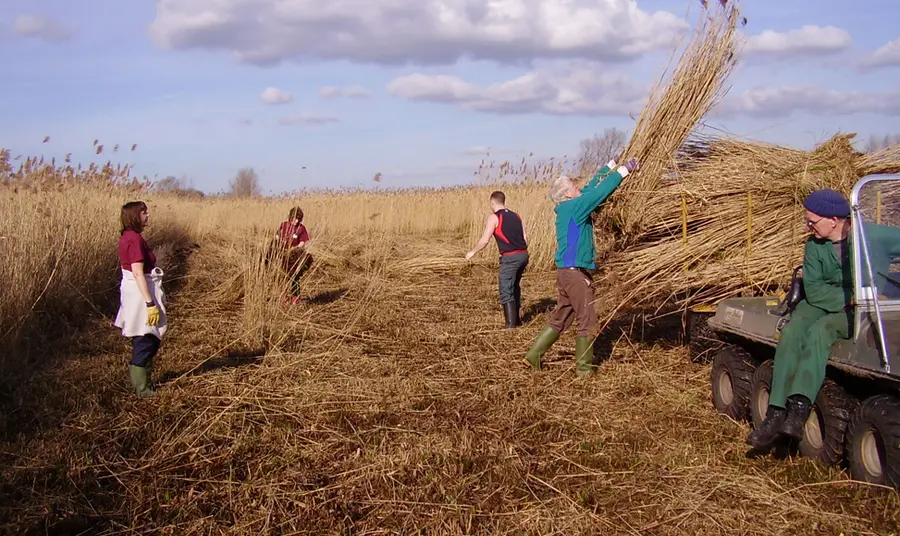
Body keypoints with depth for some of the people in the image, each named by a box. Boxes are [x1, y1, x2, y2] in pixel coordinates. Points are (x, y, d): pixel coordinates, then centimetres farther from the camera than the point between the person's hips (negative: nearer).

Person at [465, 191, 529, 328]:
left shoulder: (493, 217, -3)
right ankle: (516, 319, 30)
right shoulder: (516, 216, 16)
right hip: (523, 255, 7)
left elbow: (484, 240, -7)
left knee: (506, 291, -2)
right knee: (515, 287, 23)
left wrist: (472, 252, 7)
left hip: (510, 258, -7)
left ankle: (511, 324, -5)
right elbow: (525, 237, 14)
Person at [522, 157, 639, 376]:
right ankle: (583, 367, 8)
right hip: (575, 272, -10)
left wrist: (610, 166, 25)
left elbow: (592, 188, 21)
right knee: (587, 320, 0)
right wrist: (624, 170, -9)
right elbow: (599, 192, -16)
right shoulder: (573, 207, -12)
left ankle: (534, 355, 18)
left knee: (560, 318, 16)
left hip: (566, 271, 10)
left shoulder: (567, 209, 13)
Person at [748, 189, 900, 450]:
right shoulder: (814, 246, 1)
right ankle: (776, 415, -30)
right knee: (791, 332, -25)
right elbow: (813, 289, -5)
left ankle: (799, 409, -44)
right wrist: (848, 298, -19)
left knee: (820, 330, -33)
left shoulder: (874, 236, -10)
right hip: (824, 303, 4)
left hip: (866, 310, -4)